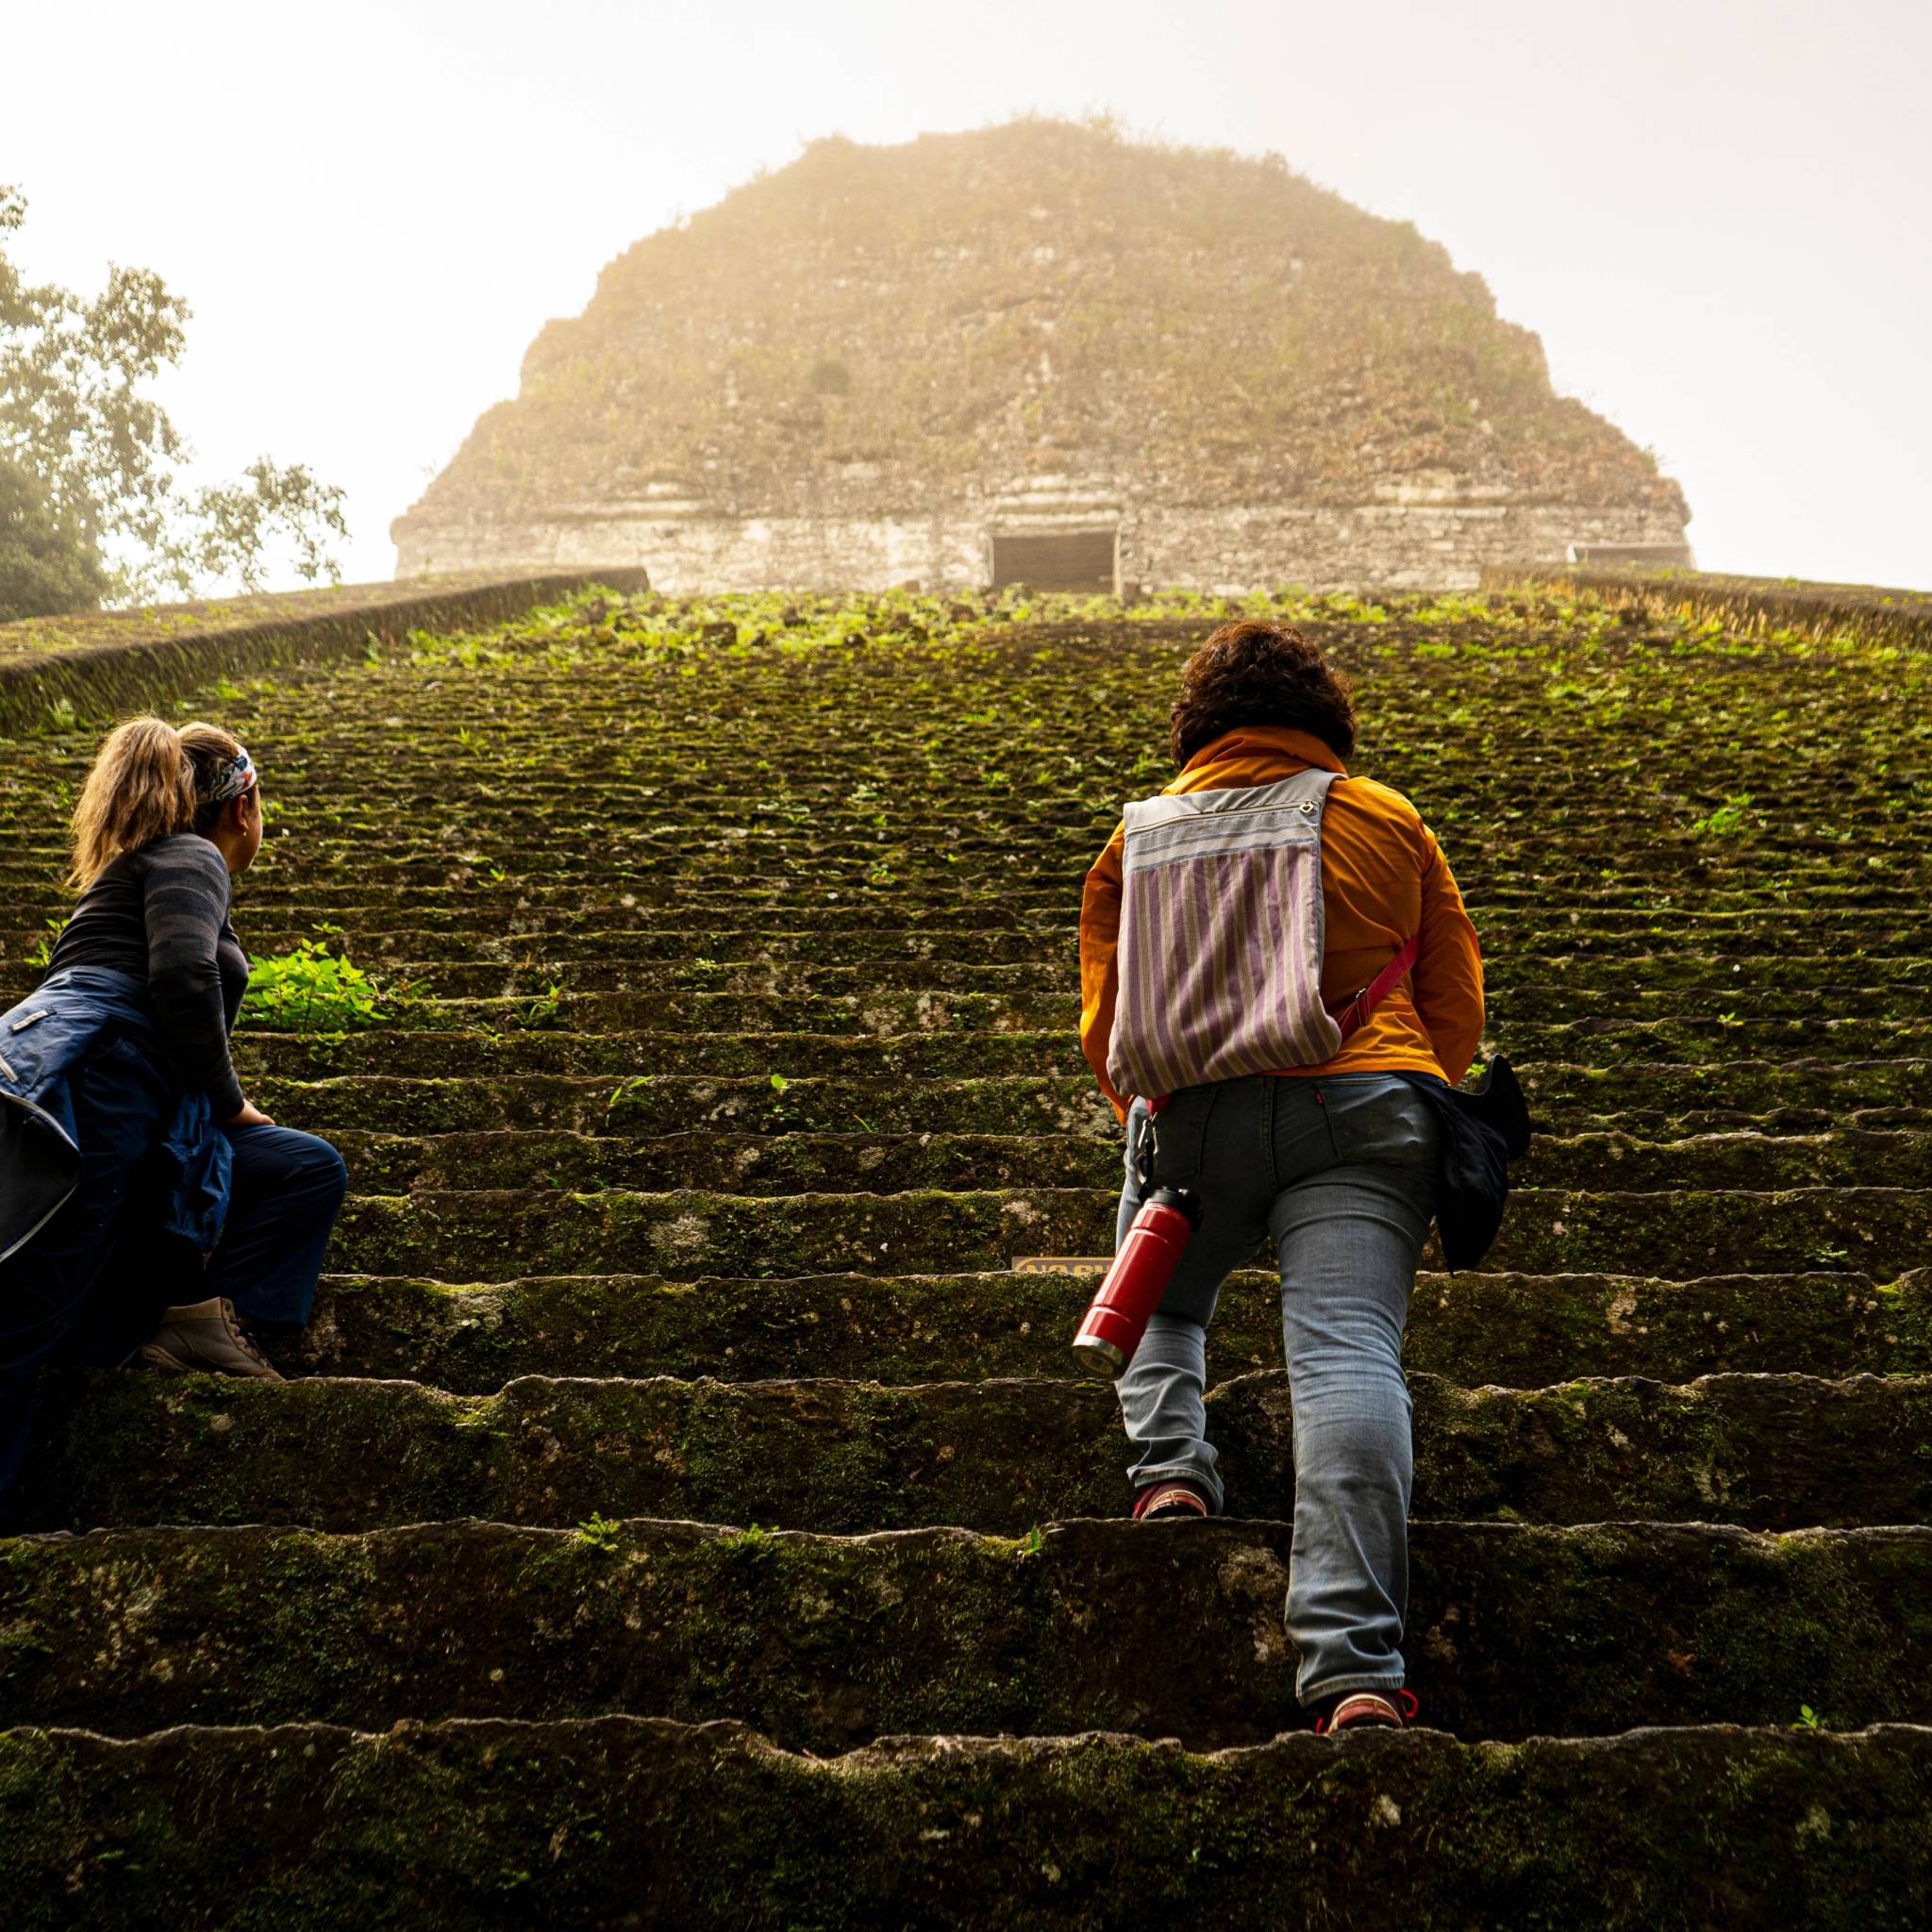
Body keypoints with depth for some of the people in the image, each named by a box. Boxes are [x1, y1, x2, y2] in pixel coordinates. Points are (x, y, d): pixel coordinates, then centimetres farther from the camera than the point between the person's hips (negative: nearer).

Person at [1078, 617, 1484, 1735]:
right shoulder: (1385, 821, 16)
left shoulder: (1138, 837, 18)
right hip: (1360, 1106, -1)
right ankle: (1354, 1667, -22)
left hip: (1186, 1115, 2)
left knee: (1160, 1305, 27)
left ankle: (1170, 1466, 0)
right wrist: (1420, 1107, 33)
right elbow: (1458, 1001, 18)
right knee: (1348, 1349, -12)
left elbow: (1103, 1023, 19)